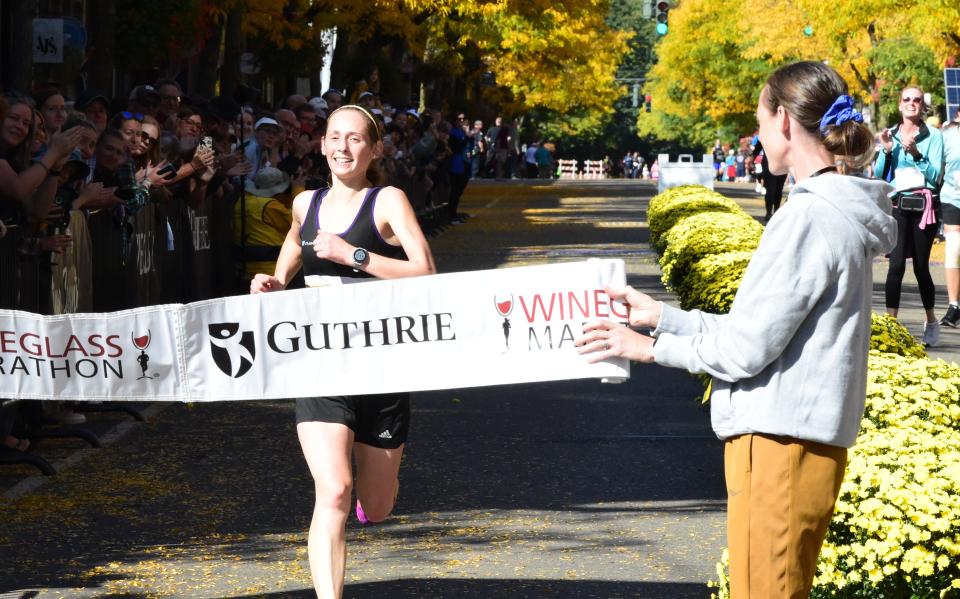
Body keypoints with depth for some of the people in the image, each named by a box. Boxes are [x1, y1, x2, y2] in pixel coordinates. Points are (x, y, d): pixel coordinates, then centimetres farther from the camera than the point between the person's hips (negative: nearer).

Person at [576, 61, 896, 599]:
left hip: (780, 442, -10)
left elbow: (746, 348, -16)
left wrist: (652, 347, -2)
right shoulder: (838, 212, 14)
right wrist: (662, 316, 19)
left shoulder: (811, 219, -17)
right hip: (793, 434, 10)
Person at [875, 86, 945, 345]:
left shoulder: (933, 136, 1)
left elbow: (935, 176, -8)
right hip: (897, 205, 1)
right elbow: (878, 175, 7)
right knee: (896, 264, -11)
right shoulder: (890, 134, 9)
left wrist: (916, 153, -19)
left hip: (924, 205, -1)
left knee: (921, 266, 6)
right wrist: (887, 151, -8)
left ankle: (931, 322, 25)